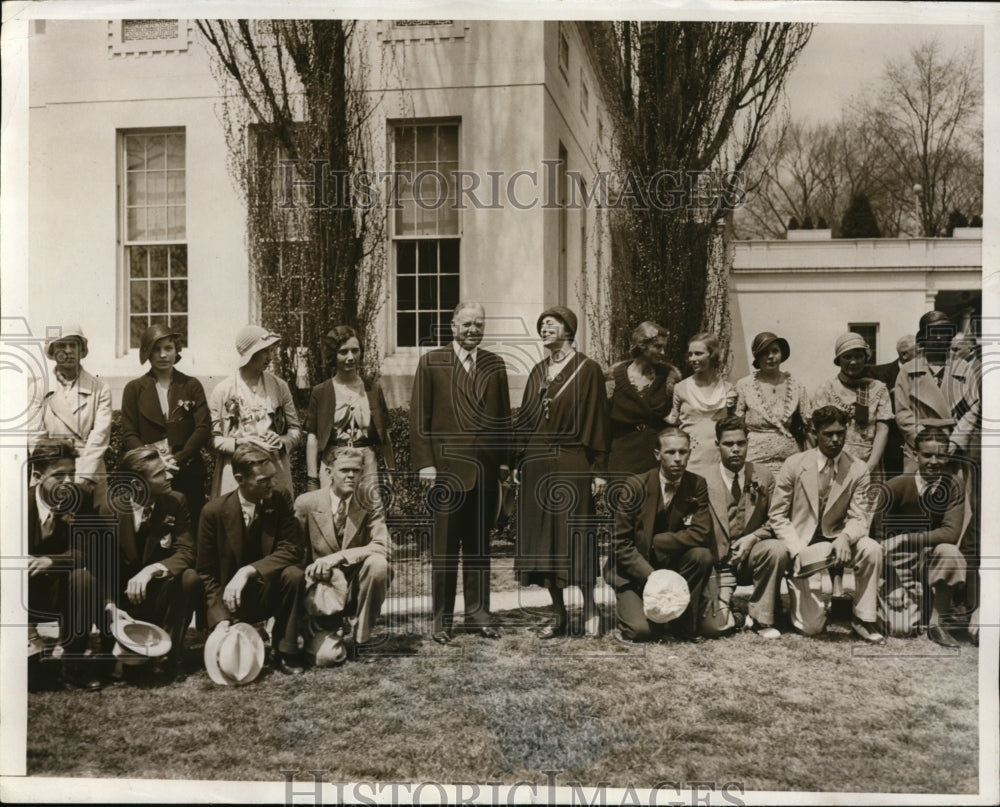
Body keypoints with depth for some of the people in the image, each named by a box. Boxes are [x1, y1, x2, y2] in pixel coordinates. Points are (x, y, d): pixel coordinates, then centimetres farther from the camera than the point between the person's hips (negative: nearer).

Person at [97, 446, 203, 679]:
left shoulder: (175, 502, -7)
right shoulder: (110, 511, -9)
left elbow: (186, 553, -15)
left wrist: (152, 570, -35)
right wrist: (111, 606, -27)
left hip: (161, 595, 1)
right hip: (125, 600, -1)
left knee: (189, 578, -31)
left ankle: (170, 658, -16)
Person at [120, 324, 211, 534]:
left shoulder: (192, 386, 9)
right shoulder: (134, 388, 9)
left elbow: (204, 428, 0)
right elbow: (129, 434, 3)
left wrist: (178, 459, -12)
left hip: (187, 472, 0)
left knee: (190, 531, -2)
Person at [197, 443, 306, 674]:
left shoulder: (278, 503, -6)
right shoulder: (214, 512, -11)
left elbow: (291, 550, -15)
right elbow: (207, 573, -7)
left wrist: (248, 571, -29)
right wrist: (220, 619, -20)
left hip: (269, 592, 1)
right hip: (233, 599, -1)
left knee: (293, 575, -31)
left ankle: (285, 653, -16)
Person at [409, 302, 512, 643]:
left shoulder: (495, 365, 11)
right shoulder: (431, 362, 1)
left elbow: (504, 417, 13)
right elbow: (419, 417, -2)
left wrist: (504, 460, 6)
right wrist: (425, 463, -7)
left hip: (487, 469, 3)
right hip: (448, 468, -3)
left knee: (479, 545, 10)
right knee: (445, 547, 2)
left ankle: (478, 612, 19)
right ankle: (442, 617, 11)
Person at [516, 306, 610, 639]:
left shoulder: (587, 370, -2)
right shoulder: (537, 372, 13)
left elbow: (598, 420, -5)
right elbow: (525, 420, 14)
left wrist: (598, 470, -9)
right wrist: (518, 461, 4)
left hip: (572, 466, -5)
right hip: (537, 466, 6)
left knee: (575, 537, -2)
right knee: (542, 540, 5)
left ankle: (590, 610, 14)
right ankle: (559, 615, 15)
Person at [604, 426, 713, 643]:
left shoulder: (697, 485, -6)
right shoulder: (637, 486, -13)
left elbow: (702, 534, -16)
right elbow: (620, 543, -14)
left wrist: (655, 542, -19)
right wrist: (651, 577, -24)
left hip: (672, 567, 3)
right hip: (634, 570, -3)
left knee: (702, 555, -27)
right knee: (642, 631, -24)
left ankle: (683, 624, -8)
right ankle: (630, 609, 14)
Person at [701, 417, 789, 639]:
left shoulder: (763, 476, 3)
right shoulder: (704, 480, -5)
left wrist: (753, 537, -13)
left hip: (751, 556, 3)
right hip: (718, 562, -2)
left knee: (777, 549, -32)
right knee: (717, 625, -23)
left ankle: (761, 619, -13)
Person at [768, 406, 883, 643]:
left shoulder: (858, 470, -3)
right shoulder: (794, 465, -7)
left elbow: (858, 517, -5)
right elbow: (777, 515, -5)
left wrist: (845, 538, -29)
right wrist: (797, 551, -19)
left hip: (835, 541, 2)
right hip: (801, 543, -2)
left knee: (872, 549, -31)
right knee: (811, 627, -11)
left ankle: (863, 619, -13)